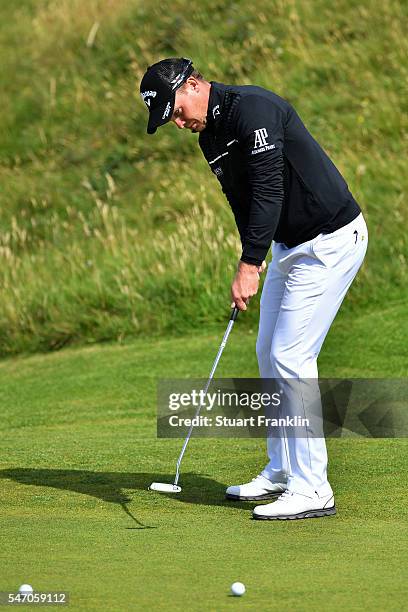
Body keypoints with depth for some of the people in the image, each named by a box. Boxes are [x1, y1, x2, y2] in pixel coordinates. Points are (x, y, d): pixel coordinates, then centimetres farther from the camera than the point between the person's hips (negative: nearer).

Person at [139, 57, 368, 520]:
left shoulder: (252, 108, -21)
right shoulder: (210, 137, 9)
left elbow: (269, 189, -26)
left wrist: (249, 265, -26)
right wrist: (252, 261, 3)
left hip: (330, 240, -10)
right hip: (289, 244, 10)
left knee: (290, 357, -13)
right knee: (269, 354, 14)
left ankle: (312, 490, -10)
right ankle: (281, 473, 26)